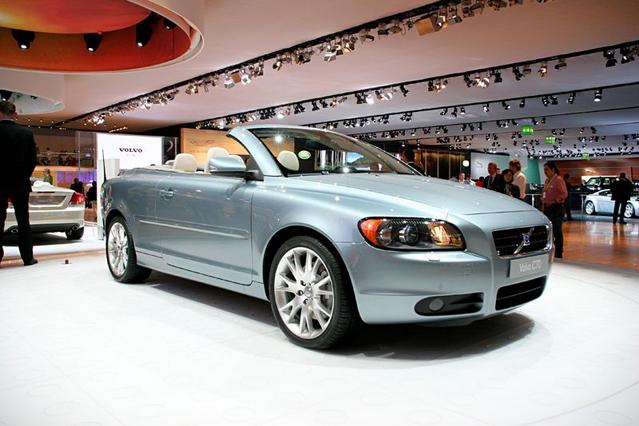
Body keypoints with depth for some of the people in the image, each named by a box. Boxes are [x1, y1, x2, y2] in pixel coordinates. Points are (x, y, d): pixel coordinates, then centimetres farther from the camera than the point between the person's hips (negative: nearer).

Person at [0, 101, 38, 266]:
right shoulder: (27, 133, -1)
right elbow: (33, 160, 2)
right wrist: (24, 177, 13)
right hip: (21, 183, 2)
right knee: (23, 221, 7)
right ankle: (27, 257, 8)